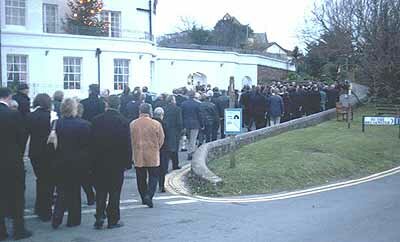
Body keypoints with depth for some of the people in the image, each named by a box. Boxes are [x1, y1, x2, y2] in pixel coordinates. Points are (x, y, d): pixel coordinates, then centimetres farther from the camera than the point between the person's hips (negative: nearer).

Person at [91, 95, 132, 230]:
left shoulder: (97, 120, -3)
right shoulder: (123, 121, -9)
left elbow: (92, 142, 0)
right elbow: (127, 144, -7)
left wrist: (93, 160, 8)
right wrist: (127, 163, 0)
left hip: (99, 162, 2)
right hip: (117, 162, -2)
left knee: (101, 191, 13)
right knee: (114, 192, 7)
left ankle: (99, 217, 8)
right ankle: (113, 220, 12)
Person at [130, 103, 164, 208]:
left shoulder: (132, 124, -4)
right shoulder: (156, 124, -9)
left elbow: (130, 140, 5)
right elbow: (161, 140, -1)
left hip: (138, 156, 2)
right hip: (153, 156, -2)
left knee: (141, 178, 13)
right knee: (153, 176, 6)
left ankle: (144, 198, 20)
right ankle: (149, 195, -11)